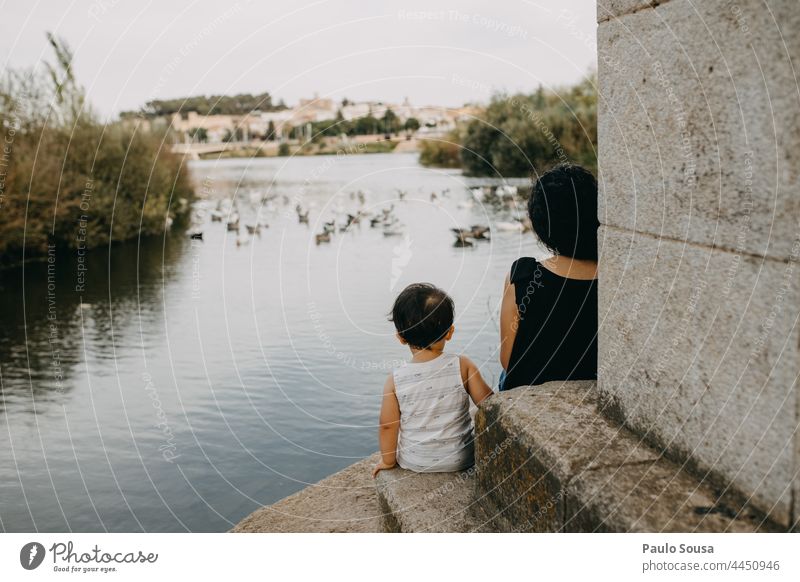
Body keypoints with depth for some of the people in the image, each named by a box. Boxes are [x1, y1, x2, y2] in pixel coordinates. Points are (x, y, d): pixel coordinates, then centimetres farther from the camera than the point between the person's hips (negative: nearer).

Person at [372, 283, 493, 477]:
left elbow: (388, 426, -9)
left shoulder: (395, 380, -14)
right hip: (460, 460, -1)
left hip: (413, 462, 1)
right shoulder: (463, 366, -15)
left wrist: (388, 461, 7)